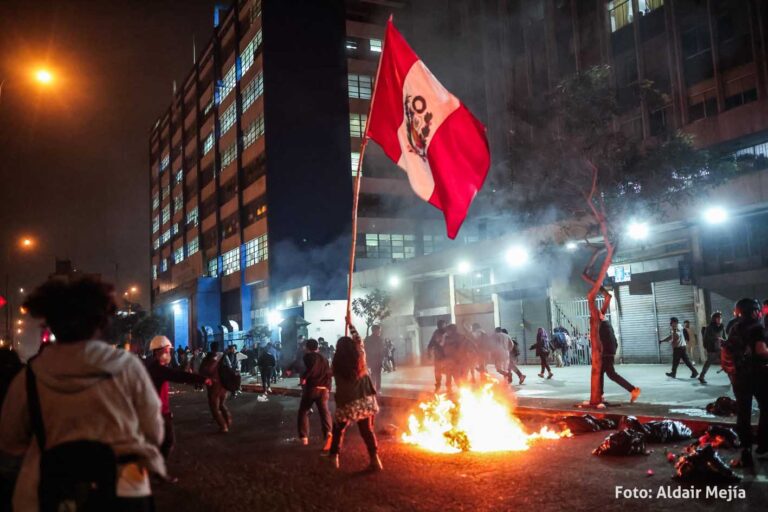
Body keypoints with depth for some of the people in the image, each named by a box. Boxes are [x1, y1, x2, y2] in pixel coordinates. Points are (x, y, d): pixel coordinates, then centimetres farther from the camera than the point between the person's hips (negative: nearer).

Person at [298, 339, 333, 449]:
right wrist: (328, 388, 20)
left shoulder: (308, 356, 1)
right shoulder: (324, 359, 19)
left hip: (311, 388, -4)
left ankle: (304, 437, 9)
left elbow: (311, 367, -21)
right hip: (324, 389, 4)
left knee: (303, 412, 14)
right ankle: (328, 433, -26)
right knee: (324, 412, 0)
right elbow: (329, 374, 16)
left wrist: (303, 377, -13)